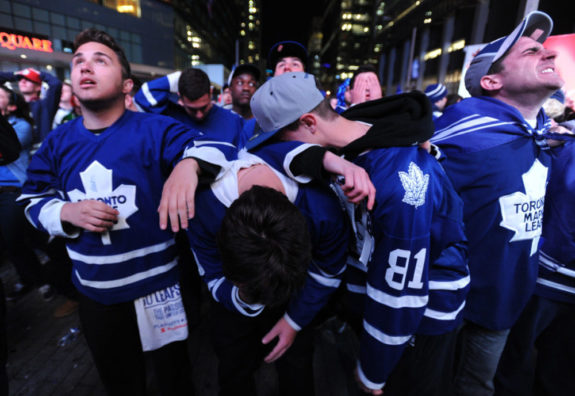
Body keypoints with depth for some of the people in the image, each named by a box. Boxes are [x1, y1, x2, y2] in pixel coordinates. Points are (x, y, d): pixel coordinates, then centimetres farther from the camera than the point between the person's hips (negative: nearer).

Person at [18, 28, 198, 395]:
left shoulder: (157, 130, -13)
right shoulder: (58, 141, 1)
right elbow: (33, 201, 7)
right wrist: (67, 212, -15)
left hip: (158, 285, -4)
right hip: (94, 292, 5)